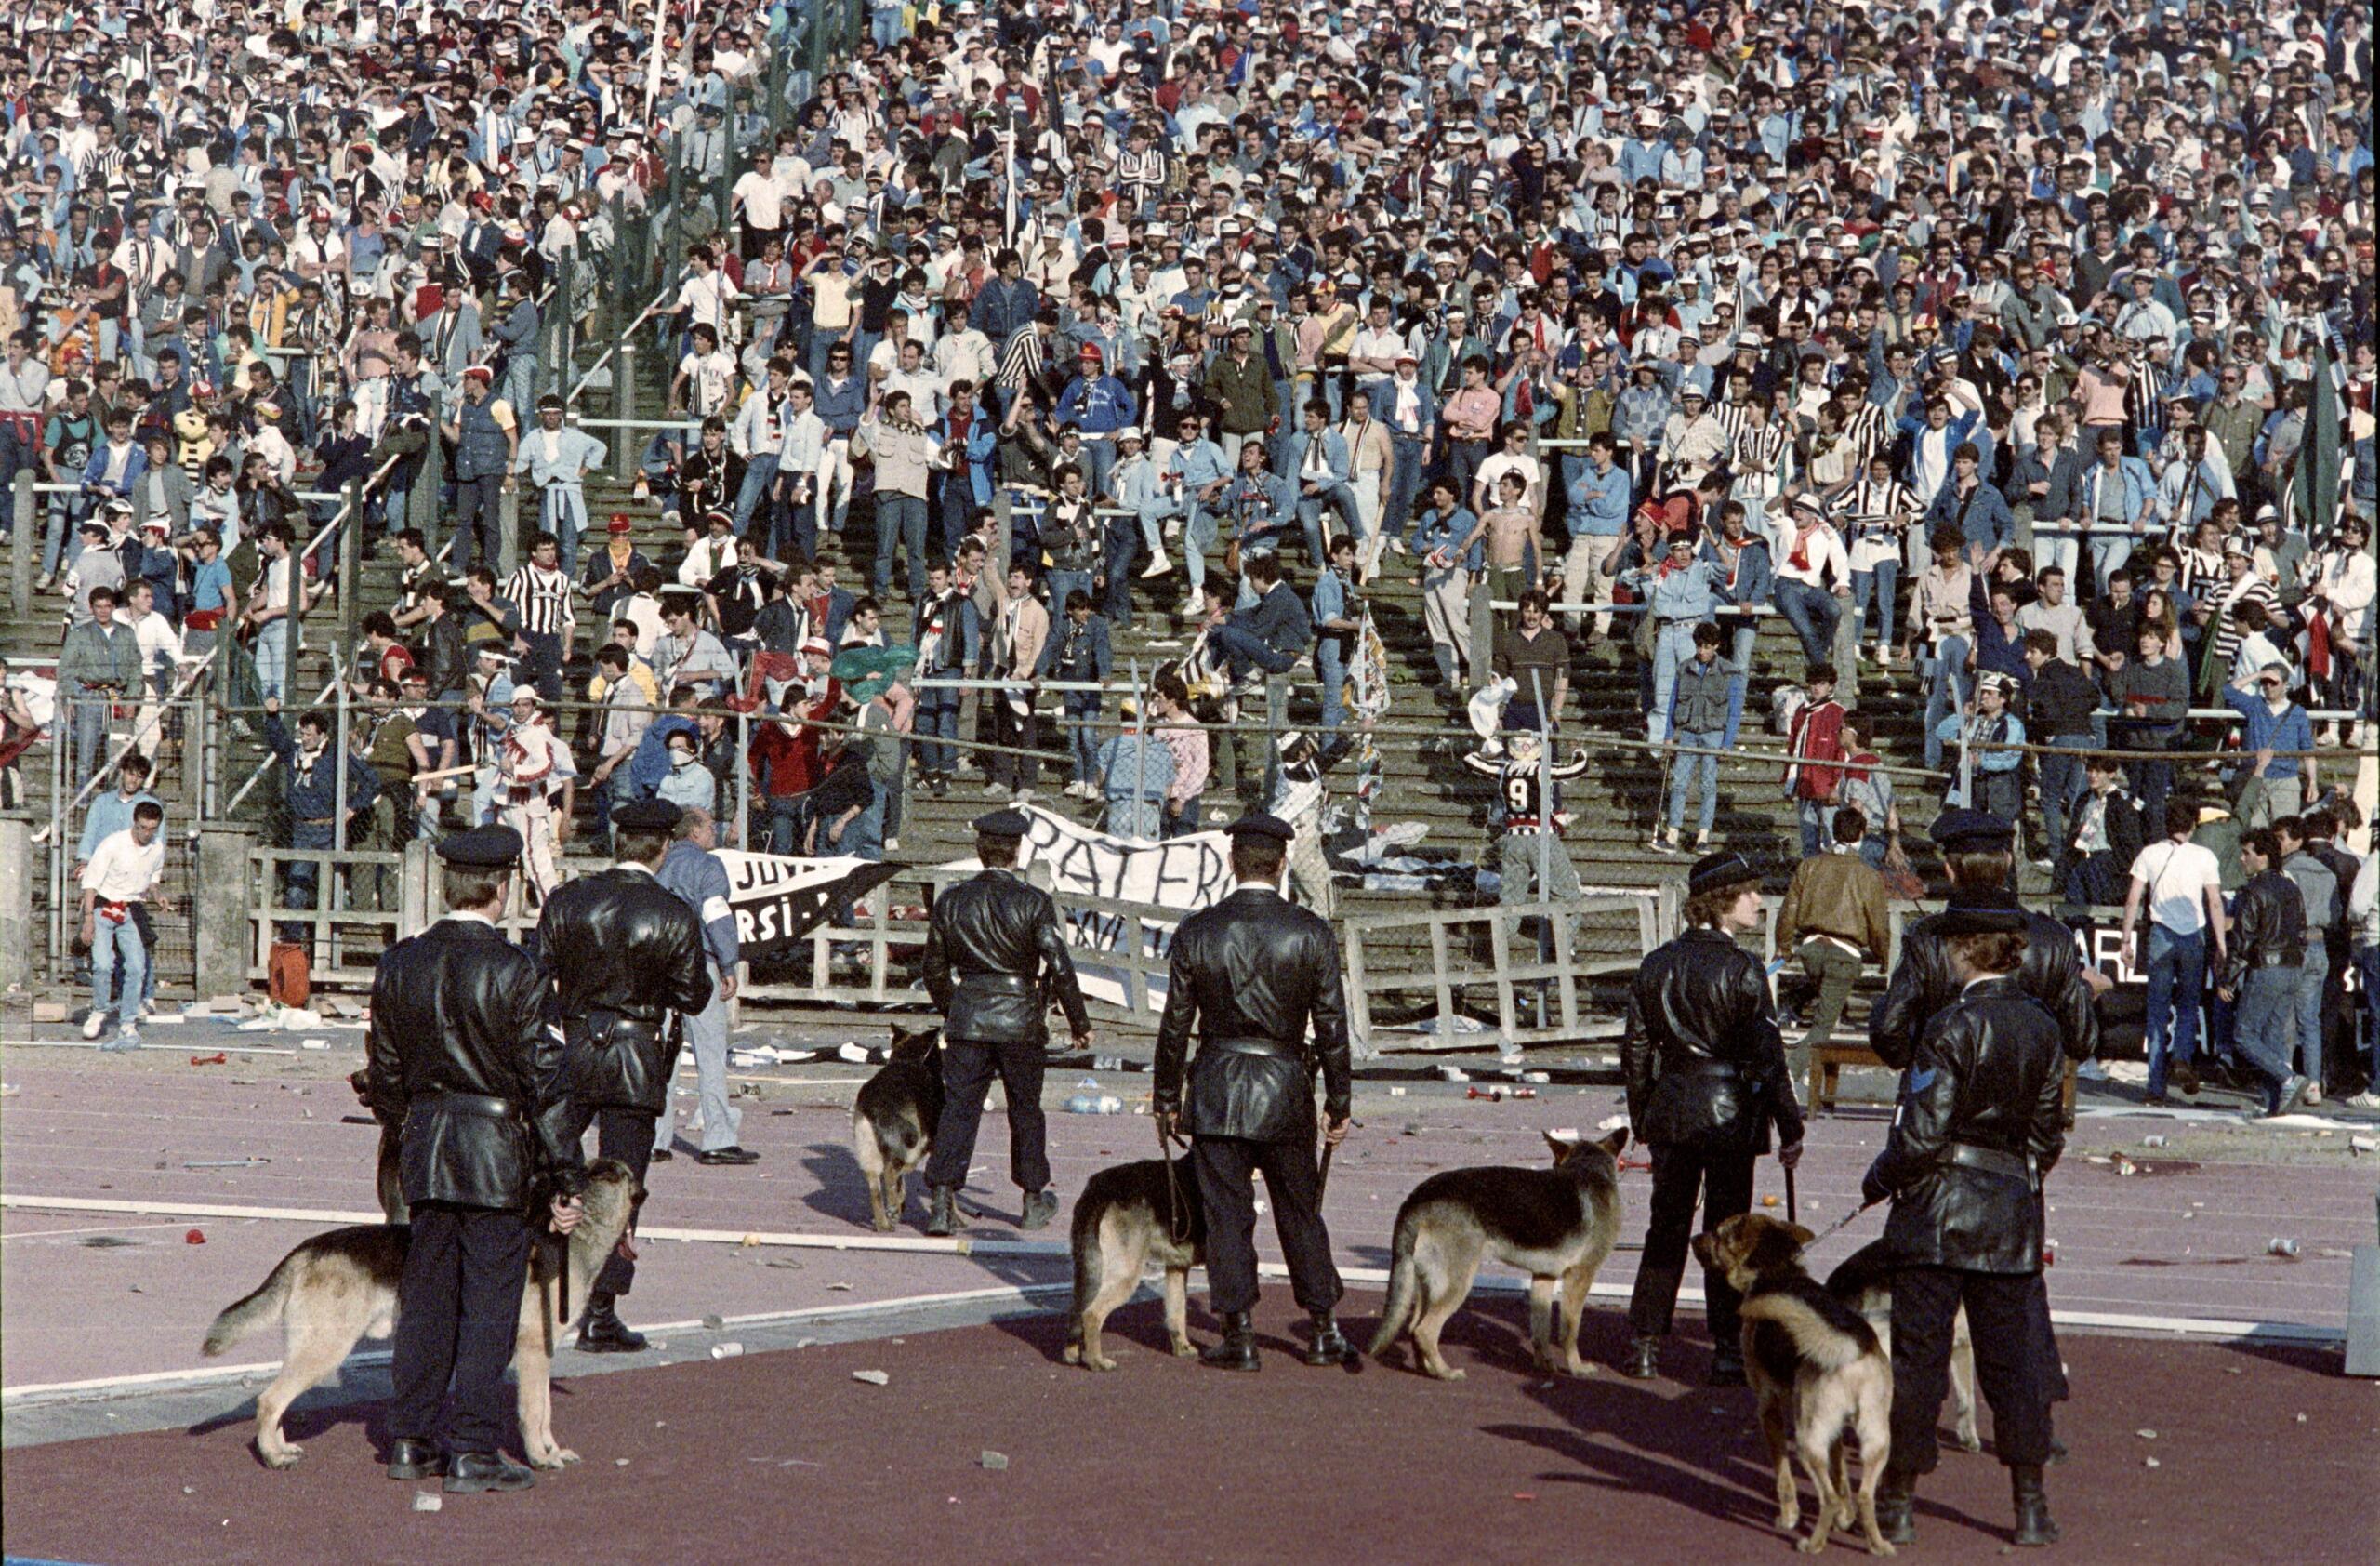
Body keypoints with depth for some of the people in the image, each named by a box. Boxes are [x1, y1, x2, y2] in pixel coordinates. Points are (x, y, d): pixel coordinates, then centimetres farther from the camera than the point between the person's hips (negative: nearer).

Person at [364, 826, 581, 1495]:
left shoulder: (399, 964, 3)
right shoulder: (514, 972, -13)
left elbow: (384, 1070, 11)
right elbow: (544, 1080, -11)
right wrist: (568, 1178, -6)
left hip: (425, 1145, 5)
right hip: (496, 1151, -5)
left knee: (427, 1296, 14)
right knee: (490, 1302, 1)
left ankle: (411, 1439, 19)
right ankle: (474, 1451, 2)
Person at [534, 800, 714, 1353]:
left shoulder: (567, 900, -3)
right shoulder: (675, 916, -9)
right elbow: (693, 997, -3)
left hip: (570, 1056, 2)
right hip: (637, 1063, -2)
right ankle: (600, 1315, 3)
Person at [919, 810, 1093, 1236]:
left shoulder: (951, 901, 1)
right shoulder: (1033, 902, -9)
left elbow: (935, 969, 9)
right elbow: (1059, 967, -11)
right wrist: (1079, 1022, -1)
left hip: (966, 1021, 2)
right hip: (1021, 1023, -2)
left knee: (958, 1108, 3)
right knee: (1025, 1109, 12)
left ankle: (941, 1200, -7)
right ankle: (1034, 1202, 22)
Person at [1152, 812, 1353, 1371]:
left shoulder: (1197, 932, -4)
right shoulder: (1312, 932, -5)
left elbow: (1175, 1025, 0)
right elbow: (1332, 1026, -3)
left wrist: (1167, 1098, 9)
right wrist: (1339, 1102, 4)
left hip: (1216, 1092, -1)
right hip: (1286, 1091, 1)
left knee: (1227, 1215, 4)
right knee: (1301, 1213, 12)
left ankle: (1239, 1337, 4)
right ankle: (1324, 1331, 18)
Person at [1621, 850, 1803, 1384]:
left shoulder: (1656, 965, 4)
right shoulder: (1741, 969, -12)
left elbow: (1636, 1049, 8)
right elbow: (1766, 1054, -12)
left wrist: (1641, 1119, 18)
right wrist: (1789, 1128, -7)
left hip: (1671, 1113, 4)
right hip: (1730, 1116, -4)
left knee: (1666, 1229, 12)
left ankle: (1645, 1345, 14)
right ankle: (1726, 1351, 6)